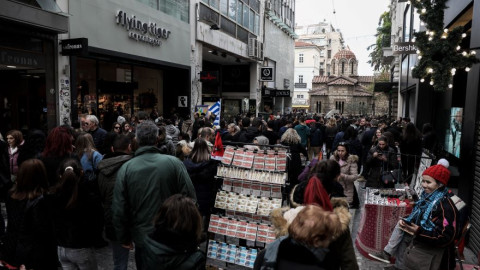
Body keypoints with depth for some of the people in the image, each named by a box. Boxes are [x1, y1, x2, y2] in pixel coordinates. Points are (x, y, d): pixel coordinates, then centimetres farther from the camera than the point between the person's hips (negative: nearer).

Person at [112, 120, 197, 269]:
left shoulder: (125, 168, -11)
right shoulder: (173, 163, -15)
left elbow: (119, 210, -6)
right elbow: (190, 198, -14)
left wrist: (124, 238, 8)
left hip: (142, 236, 1)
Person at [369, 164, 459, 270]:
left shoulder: (446, 206, -24)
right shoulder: (427, 198, 2)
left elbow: (446, 237, -27)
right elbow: (416, 217, 16)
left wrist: (419, 232, -34)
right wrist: (406, 221, -4)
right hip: (418, 240, 9)